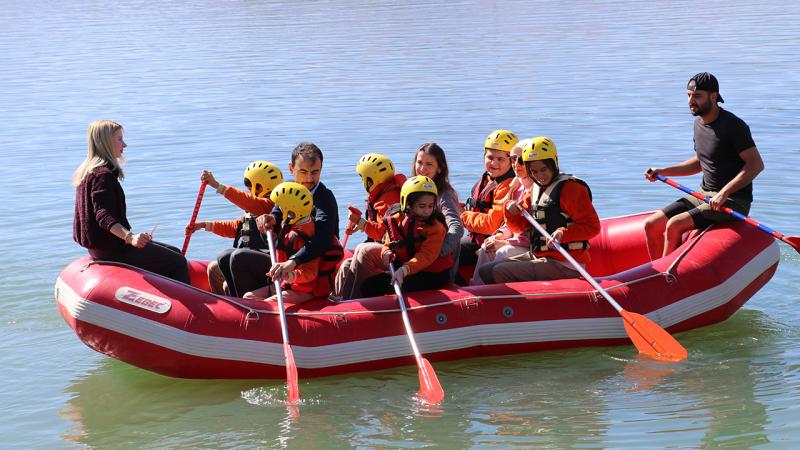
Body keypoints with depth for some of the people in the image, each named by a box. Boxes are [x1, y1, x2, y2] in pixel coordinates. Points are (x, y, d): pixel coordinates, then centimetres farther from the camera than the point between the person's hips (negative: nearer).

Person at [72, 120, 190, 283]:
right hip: (111, 248, -11)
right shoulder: (103, 174, -18)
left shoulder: (88, 170, 14)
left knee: (174, 252, 18)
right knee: (178, 262, -7)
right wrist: (130, 237, -44)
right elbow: (104, 216, -29)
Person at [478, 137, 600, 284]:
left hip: (564, 265, -9)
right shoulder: (534, 190, 15)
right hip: (537, 257, 9)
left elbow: (593, 226, -16)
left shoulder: (570, 188, -11)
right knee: (485, 271, 4)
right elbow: (519, 226, 18)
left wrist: (563, 233, -31)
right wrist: (509, 209, -3)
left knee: (500, 272, -18)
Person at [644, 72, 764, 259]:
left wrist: (724, 193, -28)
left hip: (733, 201, -9)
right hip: (704, 195, 9)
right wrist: (663, 172, 14)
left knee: (674, 225, -25)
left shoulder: (733, 126, -16)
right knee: (651, 225, -3)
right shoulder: (699, 123, 10)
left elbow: (756, 164, -21)